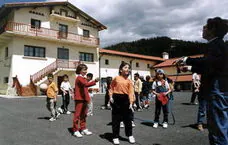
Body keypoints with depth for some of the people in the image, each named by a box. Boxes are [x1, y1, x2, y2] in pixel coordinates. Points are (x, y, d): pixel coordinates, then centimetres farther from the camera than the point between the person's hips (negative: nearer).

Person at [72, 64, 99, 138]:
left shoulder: (84, 78, 17)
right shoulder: (79, 78, -11)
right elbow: (86, 84, -29)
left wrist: (87, 98, 15)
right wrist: (94, 81, -39)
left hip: (84, 99, 9)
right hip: (79, 99, -9)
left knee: (83, 115, 14)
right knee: (77, 115, -1)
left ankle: (83, 129, 23)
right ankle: (75, 131, 7)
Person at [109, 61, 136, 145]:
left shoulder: (129, 81, 2)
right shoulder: (116, 78, 0)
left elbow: (131, 92, -5)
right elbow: (111, 87, 8)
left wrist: (131, 103, -12)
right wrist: (111, 97, -4)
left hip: (125, 99, 1)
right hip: (116, 99, -1)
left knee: (127, 118, 9)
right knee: (116, 119, 6)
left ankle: (130, 135, 28)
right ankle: (115, 137, 20)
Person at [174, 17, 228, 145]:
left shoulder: (216, 44, -12)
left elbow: (208, 62, -31)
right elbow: (210, 68, 24)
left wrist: (187, 60, -20)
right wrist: (190, 68, 22)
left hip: (216, 92, -10)